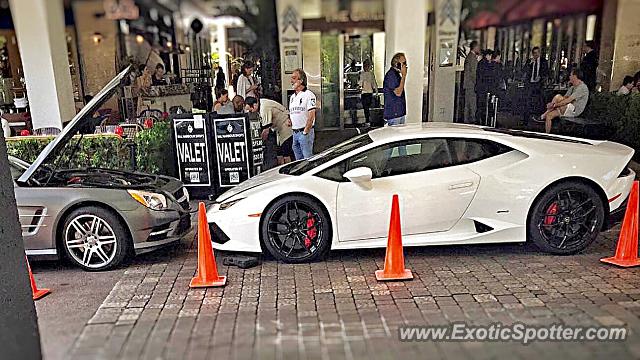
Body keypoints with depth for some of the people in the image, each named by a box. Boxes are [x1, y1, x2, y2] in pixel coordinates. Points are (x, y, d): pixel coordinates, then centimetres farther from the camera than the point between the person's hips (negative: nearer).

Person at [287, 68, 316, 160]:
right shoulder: (292, 97, 17)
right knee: (298, 159, 13)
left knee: (308, 159, -5)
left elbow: (311, 115, -15)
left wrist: (305, 132, -17)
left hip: (305, 132, -8)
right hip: (295, 132, 8)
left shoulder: (308, 95, -9)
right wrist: (289, 120, 4)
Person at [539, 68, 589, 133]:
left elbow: (568, 100, -23)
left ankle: (543, 116, -16)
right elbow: (564, 97, 13)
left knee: (558, 97, -26)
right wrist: (552, 103, -7)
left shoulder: (582, 87, -15)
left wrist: (554, 105, -21)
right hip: (568, 109, 10)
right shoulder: (573, 87, 19)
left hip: (574, 111, -10)